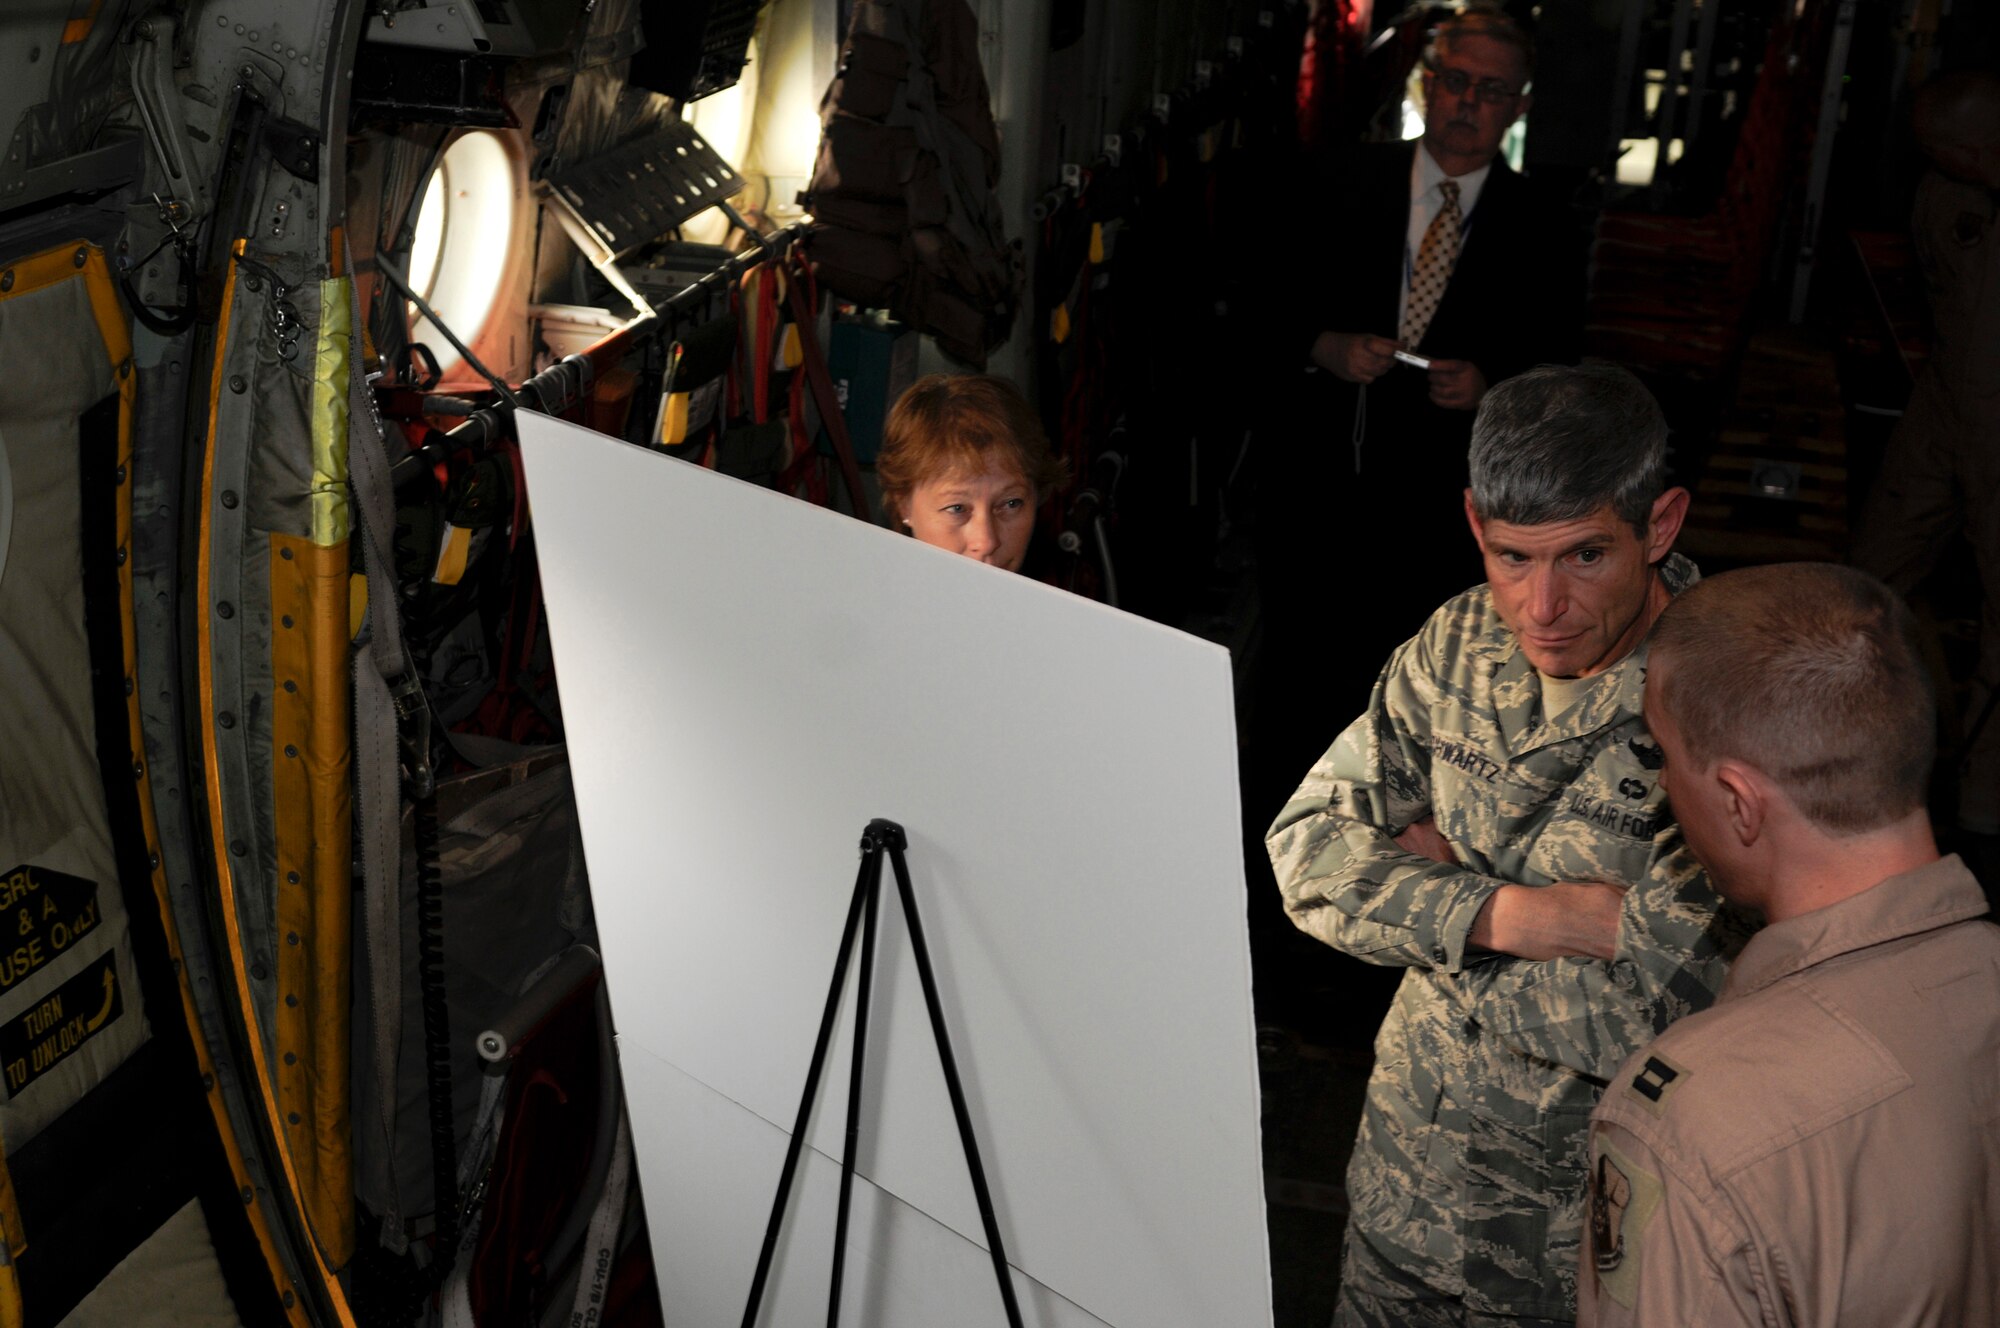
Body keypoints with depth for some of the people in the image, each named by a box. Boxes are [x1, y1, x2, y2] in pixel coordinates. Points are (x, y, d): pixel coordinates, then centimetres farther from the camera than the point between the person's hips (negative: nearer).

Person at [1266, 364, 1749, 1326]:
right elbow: (1309, 848, -7)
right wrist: (1515, 913, -22)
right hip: (1407, 1148, 5)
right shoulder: (1458, 643, -6)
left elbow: (1643, 1015, -30)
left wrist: (1432, 881, -16)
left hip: (1585, 1210, -5)